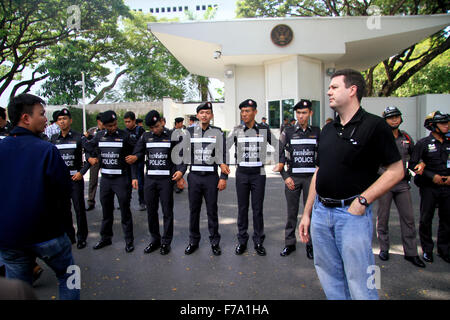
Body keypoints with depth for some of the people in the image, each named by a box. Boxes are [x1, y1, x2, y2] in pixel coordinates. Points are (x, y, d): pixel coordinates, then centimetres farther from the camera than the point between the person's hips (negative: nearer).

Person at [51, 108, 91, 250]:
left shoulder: (78, 137, -5)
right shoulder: (54, 138, 8)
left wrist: (82, 172, -13)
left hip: (75, 178, -4)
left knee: (79, 209, 1)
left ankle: (82, 238, 13)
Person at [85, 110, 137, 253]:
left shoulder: (125, 136, -6)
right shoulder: (99, 136, 7)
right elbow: (88, 145, 21)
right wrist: (92, 157, 7)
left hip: (121, 178, -4)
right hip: (105, 178, 4)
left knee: (125, 210, 2)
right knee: (106, 209, 15)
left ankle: (129, 240, 13)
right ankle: (105, 237, 29)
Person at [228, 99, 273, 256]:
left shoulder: (264, 130, 0)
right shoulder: (237, 130, 1)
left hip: (258, 174, -1)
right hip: (241, 174, 1)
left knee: (257, 209, 4)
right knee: (242, 208, 8)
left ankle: (258, 241, 18)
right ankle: (242, 241, 20)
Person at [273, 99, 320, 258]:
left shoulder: (317, 132, 6)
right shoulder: (287, 132, 1)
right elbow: (279, 155, 1)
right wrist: (285, 177, -6)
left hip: (311, 177, 1)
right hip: (292, 177, -1)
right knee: (292, 212, 7)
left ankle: (310, 244, 20)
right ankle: (289, 243, 20)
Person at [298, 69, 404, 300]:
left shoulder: (374, 125, -7)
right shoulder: (327, 130, 13)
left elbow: (396, 171, -8)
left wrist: (362, 200, -16)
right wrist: (307, 213, 13)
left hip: (352, 213, -6)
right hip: (320, 212, 7)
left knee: (360, 283, 3)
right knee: (329, 278, 17)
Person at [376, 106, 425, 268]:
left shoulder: (406, 137, 10)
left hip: (402, 183, 4)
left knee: (408, 218, 5)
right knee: (382, 218, 6)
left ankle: (411, 253, 16)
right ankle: (383, 248, 21)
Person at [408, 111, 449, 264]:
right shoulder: (423, 143, -4)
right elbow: (412, 165, -8)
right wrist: (432, 176, -13)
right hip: (429, 188, -4)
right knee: (426, 219, 2)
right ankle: (427, 250, 17)